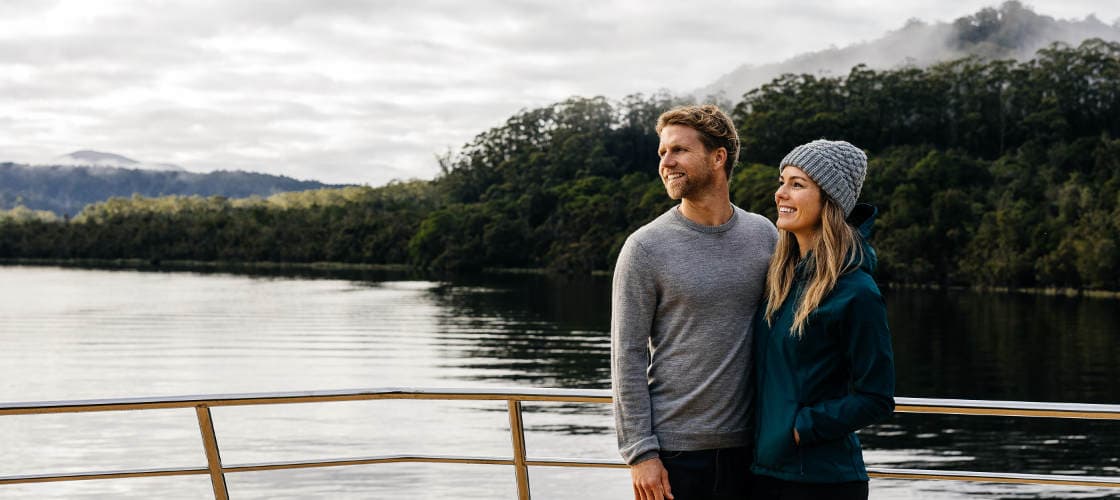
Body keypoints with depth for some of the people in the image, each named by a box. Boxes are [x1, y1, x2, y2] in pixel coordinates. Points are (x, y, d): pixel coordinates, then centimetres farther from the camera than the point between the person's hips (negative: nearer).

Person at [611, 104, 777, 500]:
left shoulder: (764, 235, 5)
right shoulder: (645, 248, -6)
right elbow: (628, 357, -6)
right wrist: (640, 452, -11)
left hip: (747, 446, 3)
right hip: (673, 448, -3)